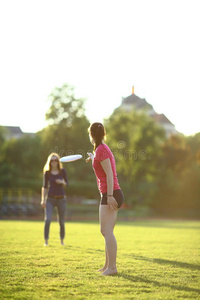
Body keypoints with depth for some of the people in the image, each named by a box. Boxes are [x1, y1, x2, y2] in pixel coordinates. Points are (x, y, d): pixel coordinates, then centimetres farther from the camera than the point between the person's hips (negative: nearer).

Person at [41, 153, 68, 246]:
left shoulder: (62, 171, 0)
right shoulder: (47, 173, 0)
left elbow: (66, 184, 8)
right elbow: (45, 186, 4)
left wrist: (62, 182, -15)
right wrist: (43, 200, -2)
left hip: (61, 199, 1)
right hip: (50, 199, -1)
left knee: (62, 222, 6)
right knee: (47, 220, -15)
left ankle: (62, 240, 24)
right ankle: (46, 240, -7)